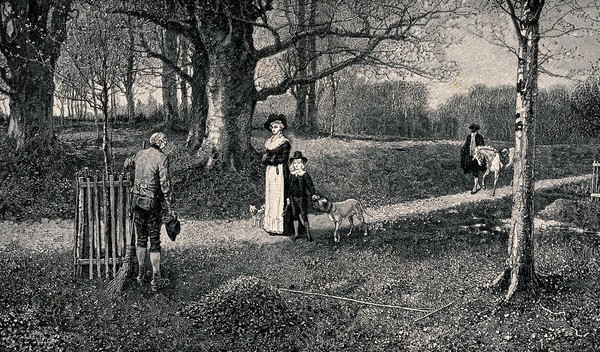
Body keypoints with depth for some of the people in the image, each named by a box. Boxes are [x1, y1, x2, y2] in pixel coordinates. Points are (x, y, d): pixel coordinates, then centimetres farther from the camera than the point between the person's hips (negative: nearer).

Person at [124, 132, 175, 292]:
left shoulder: (140, 154, 6)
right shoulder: (161, 158, -12)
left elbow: (127, 164, 29)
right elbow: (165, 184, -17)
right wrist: (170, 207, -13)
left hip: (137, 201, 5)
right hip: (153, 204, -5)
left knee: (141, 239, 17)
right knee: (154, 241, 2)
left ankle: (141, 274, 29)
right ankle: (156, 280, 9)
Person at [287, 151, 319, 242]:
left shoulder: (305, 175, -7)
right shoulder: (291, 175, 6)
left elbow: (310, 185, -8)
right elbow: (289, 186, 12)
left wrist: (313, 195, -20)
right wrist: (288, 198, 12)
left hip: (302, 197, -5)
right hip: (293, 197, 5)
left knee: (303, 217, -6)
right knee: (295, 216, 10)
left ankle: (308, 234, 4)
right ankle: (296, 234, 20)